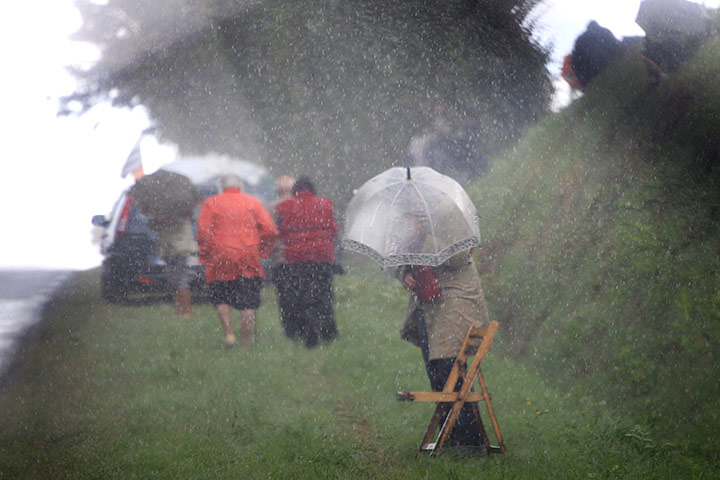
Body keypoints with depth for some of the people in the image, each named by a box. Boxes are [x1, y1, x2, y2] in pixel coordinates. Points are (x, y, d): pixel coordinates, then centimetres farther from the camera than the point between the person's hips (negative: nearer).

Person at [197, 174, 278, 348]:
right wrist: (261, 250, 11)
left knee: (221, 299, 14)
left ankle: (229, 332, -5)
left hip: (220, 260, -1)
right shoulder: (252, 203, 7)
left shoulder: (211, 203, 4)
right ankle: (246, 343, 3)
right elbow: (270, 230, 0)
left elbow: (203, 232, -5)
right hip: (249, 261, 1)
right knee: (248, 303, 4)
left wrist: (205, 256, 4)